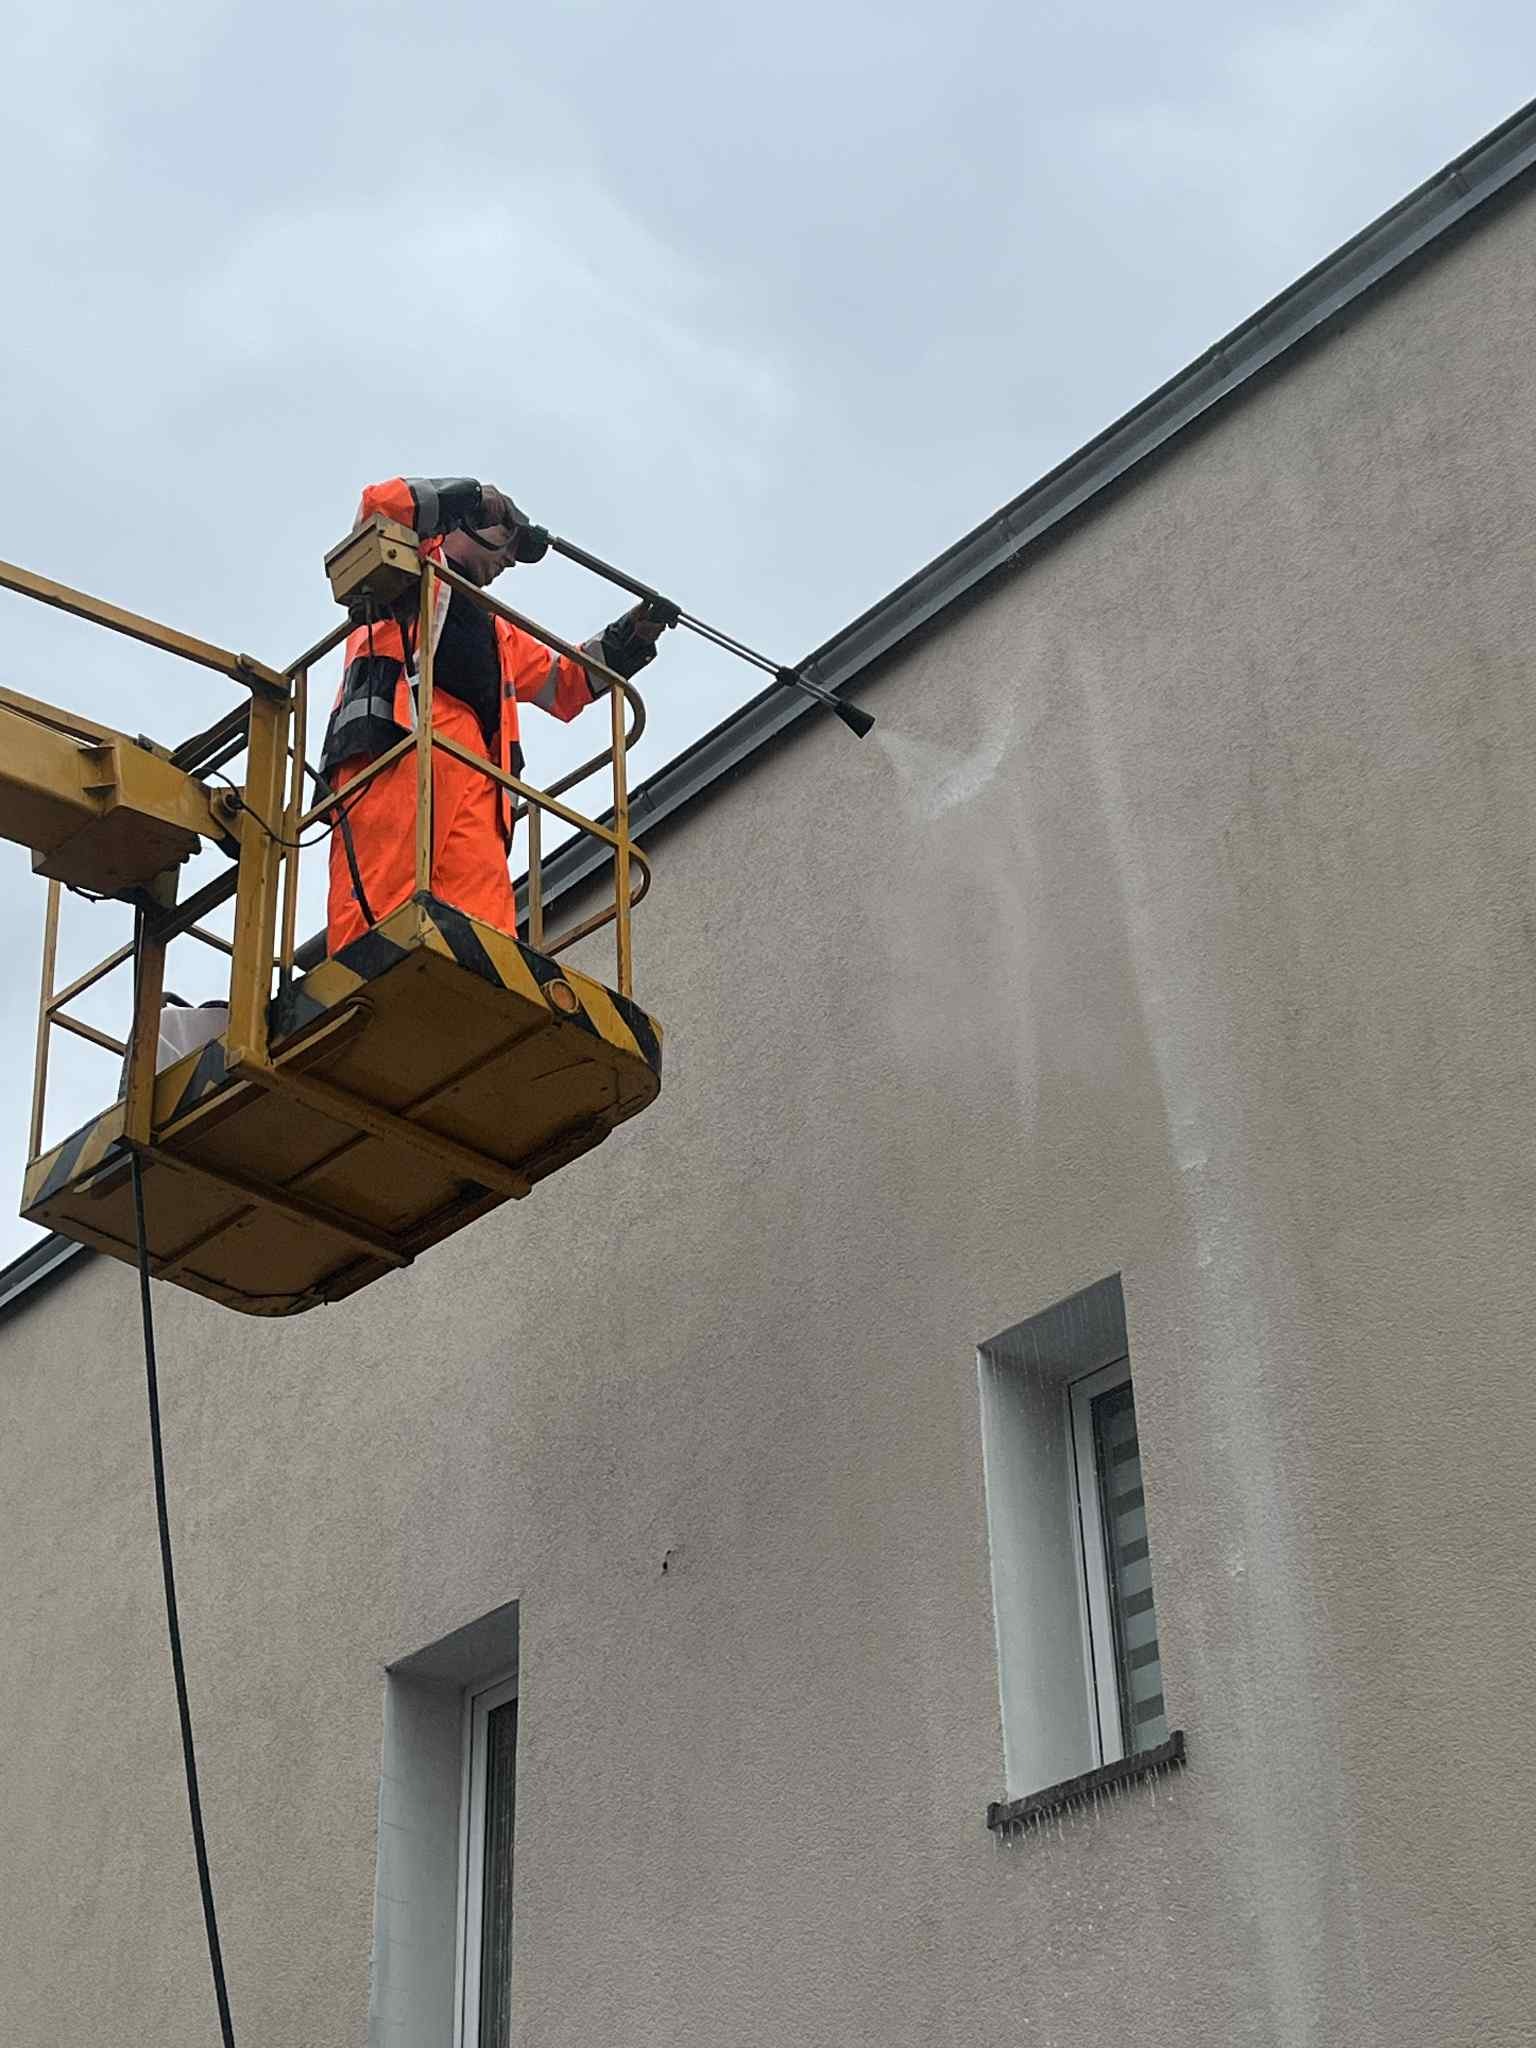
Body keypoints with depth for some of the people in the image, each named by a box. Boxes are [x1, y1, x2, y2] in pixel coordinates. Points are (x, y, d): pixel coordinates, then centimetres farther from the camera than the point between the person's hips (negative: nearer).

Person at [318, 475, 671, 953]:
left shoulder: (497, 632, 45)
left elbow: (564, 686, 43)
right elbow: (380, 504, 4)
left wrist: (634, 633, 35)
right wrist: (470, 495, 6)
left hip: (474, 766, 7)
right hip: (395, 731, -7)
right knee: (381, 887, -26)